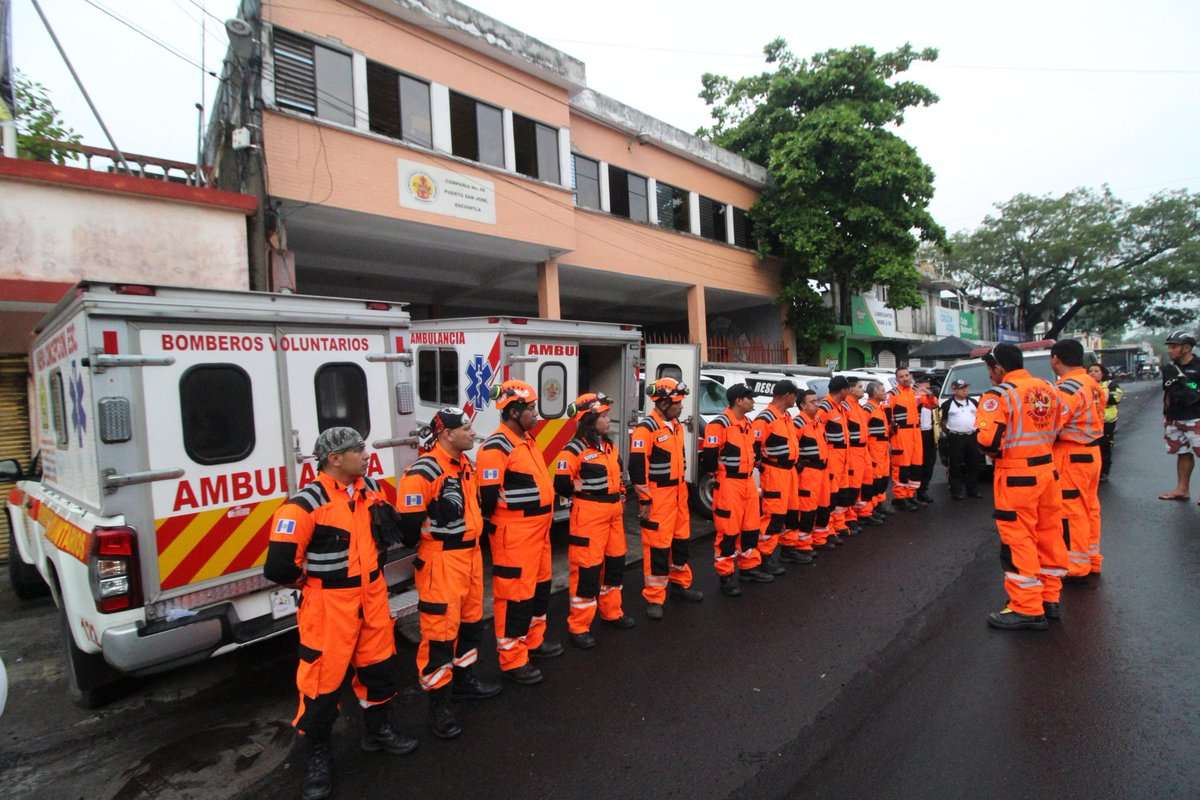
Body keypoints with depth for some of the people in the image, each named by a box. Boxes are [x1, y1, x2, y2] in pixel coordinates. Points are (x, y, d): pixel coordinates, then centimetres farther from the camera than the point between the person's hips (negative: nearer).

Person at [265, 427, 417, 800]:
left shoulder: (371, 488, 0)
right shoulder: (306, 504, -22)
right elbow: (278, 567, -22)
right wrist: (312, 581, -4)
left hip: (372, 595, 7)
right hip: (329, 604, -6)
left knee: (380, 665, 18)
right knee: (324, 677, 5)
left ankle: (378, 731, 41)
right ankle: (318, 753, 29)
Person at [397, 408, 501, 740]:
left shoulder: (465, 463, 8)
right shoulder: (423, 472, -21)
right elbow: (409, 523, -22)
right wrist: (436, 541, -10)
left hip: (471, 554, 9)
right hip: (441, 562, -9)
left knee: (471, 621, 20)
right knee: (441, 628, 0)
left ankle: (464, 679, 40)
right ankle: (438, 704, 15)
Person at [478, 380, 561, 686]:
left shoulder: (527, 439, 11)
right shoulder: (497, 446, -19)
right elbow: (488, 494, -20)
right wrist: (496, 525, -9)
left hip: (538, 529, 10)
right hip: (514, 534, -10)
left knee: (540, 587, 21)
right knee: (515, 595, 2)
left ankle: (533, 641, 39)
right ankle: (512, 660, 16)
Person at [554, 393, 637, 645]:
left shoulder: (609, 446, 11)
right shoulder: (574, 449, -15)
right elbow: (561, 485, -16)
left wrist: (620, 499, 17)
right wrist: (584, 489, -7)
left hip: (613, 512, 8)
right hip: (589, 515, -8)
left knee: (615, 563, 18)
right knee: (587, 568, -3)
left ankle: (612, 612, 37)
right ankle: (579, 627, 10)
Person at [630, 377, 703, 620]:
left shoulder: (676, 425, 11)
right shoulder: (645, 428, -18)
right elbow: (637, 467, -20)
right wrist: (644, 500, -18)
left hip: (678, 492, 8)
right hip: (658, 496, -8)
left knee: (681, 539, 19)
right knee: (658, 544, -2)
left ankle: (680, 583, 37)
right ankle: (654, 598, 10)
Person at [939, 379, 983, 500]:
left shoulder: (974, 402, 11)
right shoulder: (947, 404, -3)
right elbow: (942, 421, 2)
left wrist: (978, 429, 9)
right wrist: (947, 432, -3)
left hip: (972, 437, 5)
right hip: (955, 438, -5)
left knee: (974, 464, 10)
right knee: (956, 466, -4)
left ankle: (973, 489, 21)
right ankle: (956, 491, 2)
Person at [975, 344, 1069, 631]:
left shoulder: (999, 395, -17)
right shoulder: (1048, 389, 8)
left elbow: (988, 439, -24)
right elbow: (1057, 429, 14)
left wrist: (995, 451, -4)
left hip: (1017, 476, -8)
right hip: (1047, 469, 8)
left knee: (1018, 541, 0)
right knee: (1049, 534, 17)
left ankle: (1028, 610, 7)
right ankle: (1051, 598, 30)